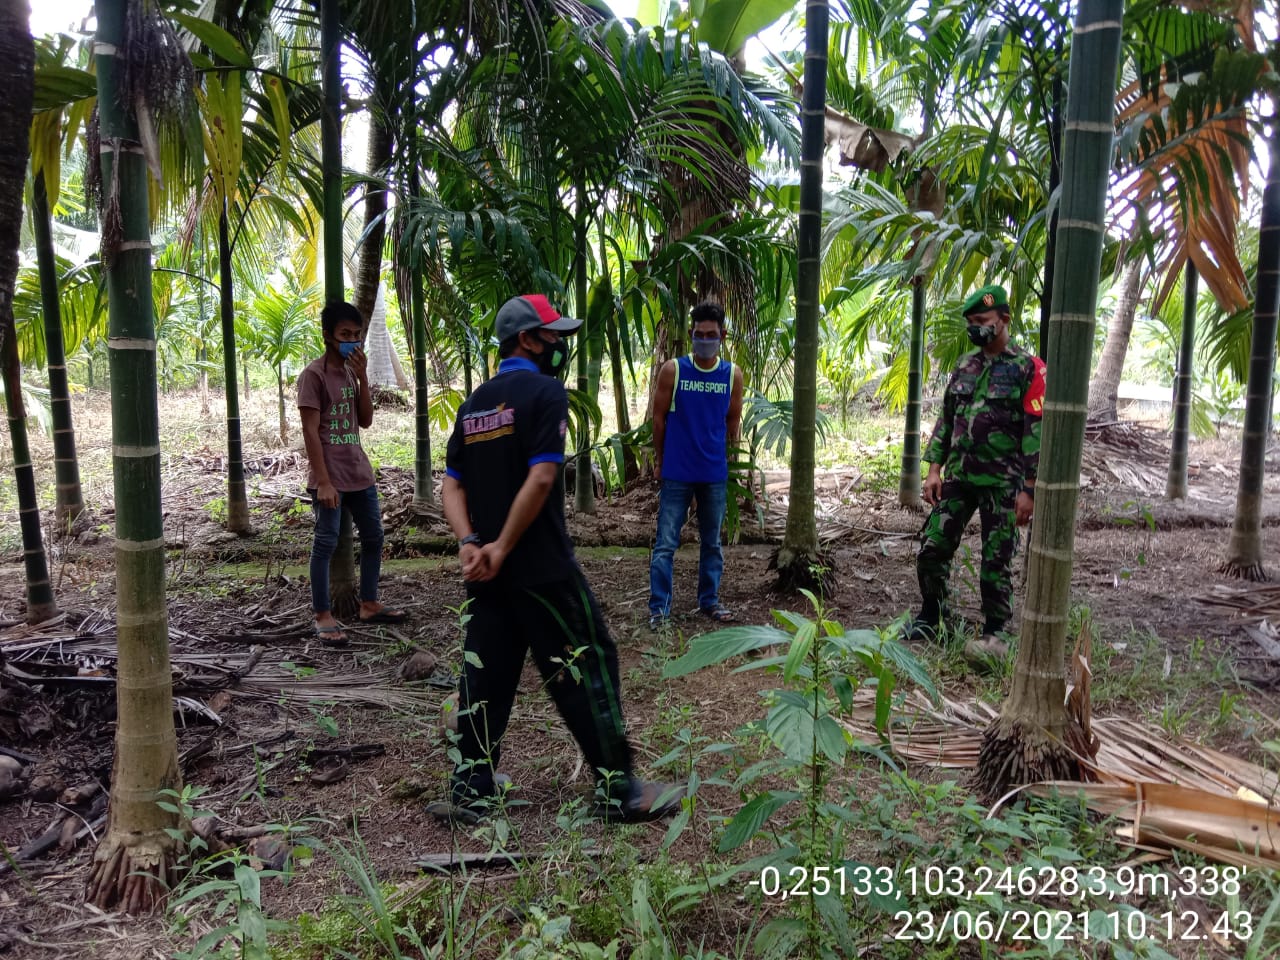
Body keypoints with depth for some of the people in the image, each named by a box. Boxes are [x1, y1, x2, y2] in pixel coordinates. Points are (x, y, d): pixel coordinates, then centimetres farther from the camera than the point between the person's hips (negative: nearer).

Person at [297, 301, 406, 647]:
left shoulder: (351, 371, 12)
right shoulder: (314, 374, -10)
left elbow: (366, 421, 7)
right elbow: (310, 431, -14)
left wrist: (362, 377, -4)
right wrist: (323, 481, -18)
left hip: (359, 472, 8)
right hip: (330, 476, -8)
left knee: (373, 537, 12)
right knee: (326, 543, -4)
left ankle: (369, 604, 23)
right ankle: (322, 616, 5)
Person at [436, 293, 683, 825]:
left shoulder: (474, 402, 13)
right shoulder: (545, 390, -9)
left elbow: (452, 484, 8)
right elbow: (540, 478, -19)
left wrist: (469, 543, -3)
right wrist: (501, 548, -13)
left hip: (485, 570, 8)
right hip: (540, 567, -7)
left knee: (486, 672, 13)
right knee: (587, 666, 2)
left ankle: (471, 792, 19)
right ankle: (620, 790, 10)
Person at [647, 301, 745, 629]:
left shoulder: (733, 374, 1)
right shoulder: (672, 370, -5)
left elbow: (733, 421, 10)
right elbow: (659, 417, 1)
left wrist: (725, 459, 12)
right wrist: (660, 461, 5)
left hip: (716, 473, 3)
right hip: (677, 472, -2)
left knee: (712, 542, 13)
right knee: (666, 543, 0)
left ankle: (709, 600, 27)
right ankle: (658, 608, 6)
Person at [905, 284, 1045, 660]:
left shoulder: (1028, 369, -7)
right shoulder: (965, 365, 11)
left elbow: (1036, 433, -11)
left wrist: (1029, 490, -14)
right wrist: (934, 469, 6)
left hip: (1002, 484, -5)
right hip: (959, 477, 6)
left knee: (996, 562, 3)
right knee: (932, 548, 5)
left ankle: (994, 635, 15)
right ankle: (929, 620, 21)